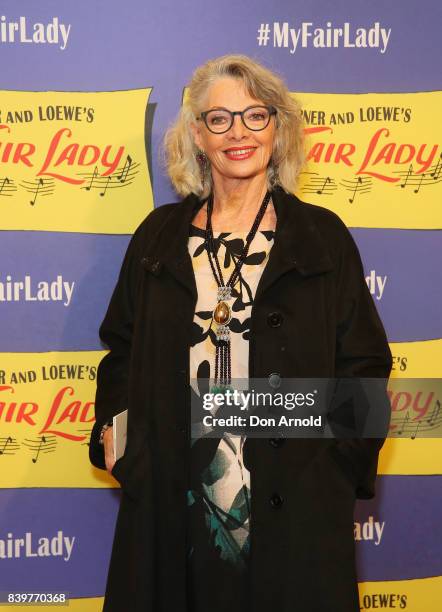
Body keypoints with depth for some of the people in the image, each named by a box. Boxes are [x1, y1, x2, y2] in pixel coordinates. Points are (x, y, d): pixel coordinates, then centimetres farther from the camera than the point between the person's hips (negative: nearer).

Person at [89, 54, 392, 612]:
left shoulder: (322, 236, 1)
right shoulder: (160, 235, 8)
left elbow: (363, 361, 1)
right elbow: (122, 346, 14)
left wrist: (342, 457, -8)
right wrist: (113, 430, 1)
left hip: (293, 500, -1)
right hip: (173, 499, 2)